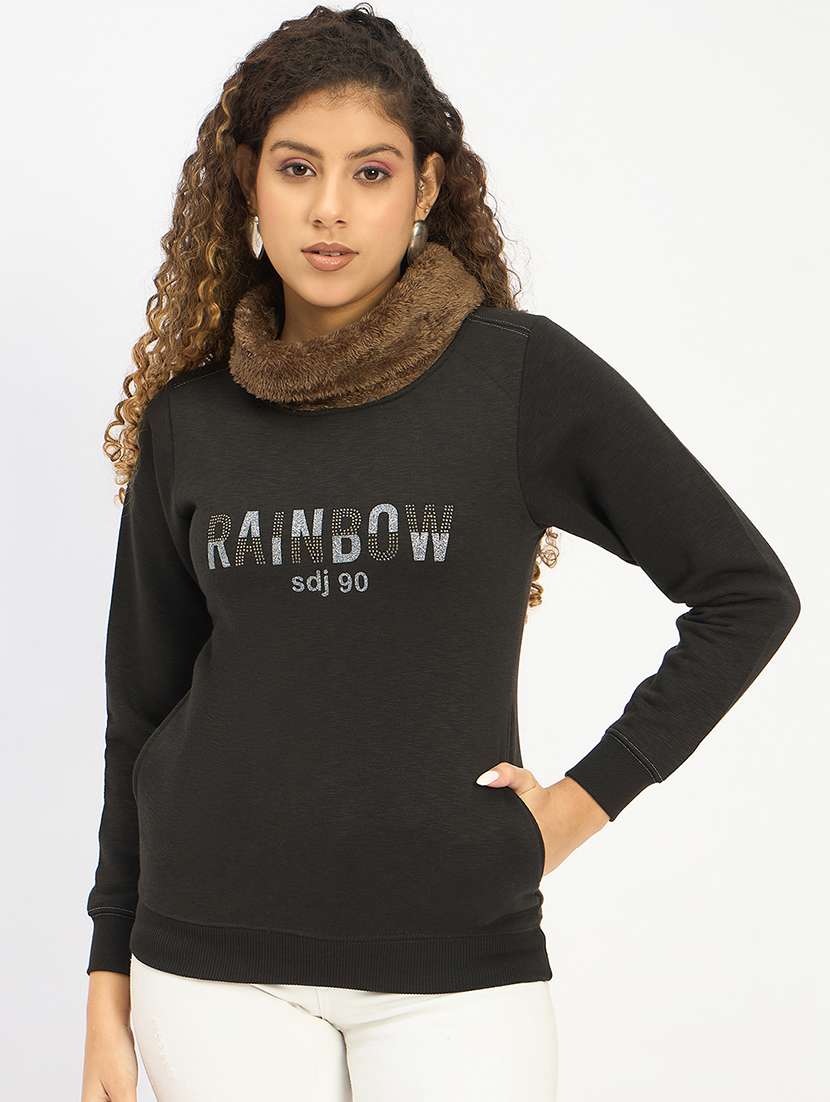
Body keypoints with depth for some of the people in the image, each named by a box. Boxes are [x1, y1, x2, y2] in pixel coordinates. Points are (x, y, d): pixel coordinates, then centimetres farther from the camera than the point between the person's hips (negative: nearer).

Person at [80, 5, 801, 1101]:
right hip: (214, 965, 2)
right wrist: (110, 987, 10)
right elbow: (143, 711, 10)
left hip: (457, 964, -2)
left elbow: (748, 591, 1)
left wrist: (590, 796, -3)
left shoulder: (523, 374, -5)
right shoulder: (190, 418, 3)